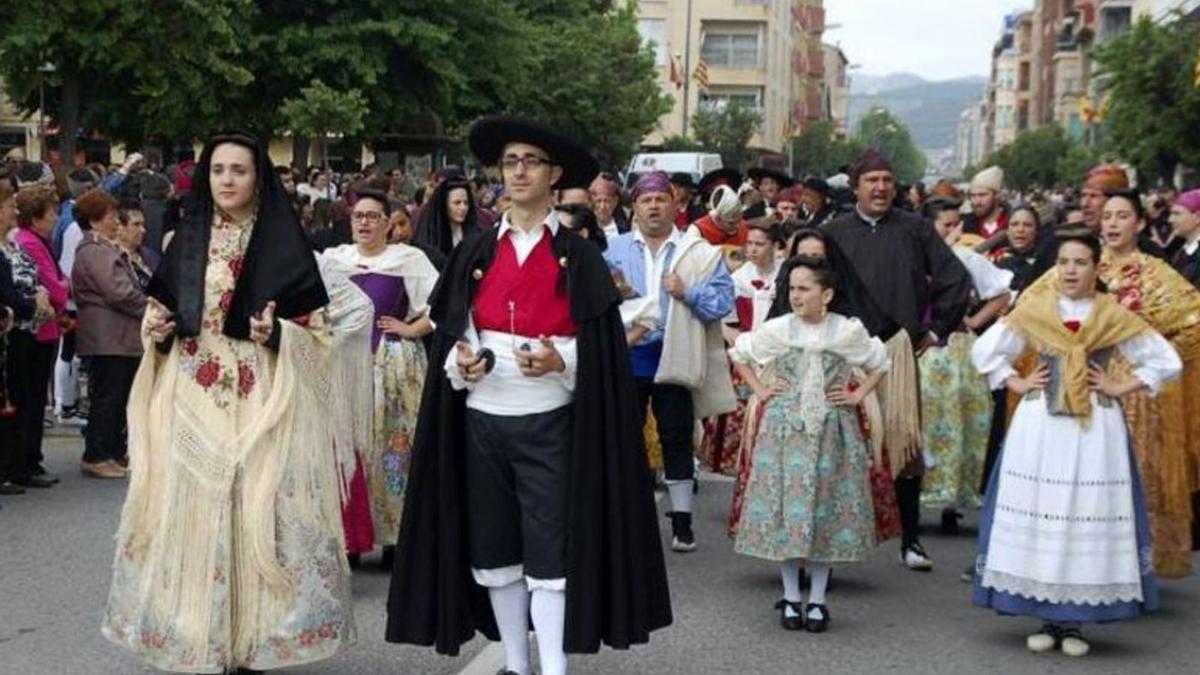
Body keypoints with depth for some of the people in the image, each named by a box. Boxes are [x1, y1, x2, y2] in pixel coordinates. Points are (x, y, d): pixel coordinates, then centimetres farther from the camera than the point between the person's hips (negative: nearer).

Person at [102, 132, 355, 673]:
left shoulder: (284, 243, -2)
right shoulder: (187, 239, 9)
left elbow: (317, 330, -1)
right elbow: (160, 315, 17)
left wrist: (276, 334, -20)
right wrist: (157, 330, -5)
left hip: (259, 402, -3)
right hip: (191, 402, 4)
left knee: (255, 514, -2)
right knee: (190, 513, 4)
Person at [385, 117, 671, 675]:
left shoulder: (578, 258, 0)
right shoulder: (475, 254, 9)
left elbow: (599, 346, -2)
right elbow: (452, 332, 10)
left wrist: (559, 361, -21)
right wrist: (460, 361, -11)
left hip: (548, 423, -3)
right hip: (483, 420, 4)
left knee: (548, 553, -5)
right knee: (493, 547, 9)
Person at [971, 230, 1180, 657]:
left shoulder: (1115, 317, 2)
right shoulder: (1032, 310, 4)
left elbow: (1166, 362, 5)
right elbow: (984, 351, 11)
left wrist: (1121, 388, -3)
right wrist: (1016, 384, 1)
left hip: (1095, 431, -1)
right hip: (1040, 427, 1)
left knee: (1089, 522, -1)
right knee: (1037, 522, 1)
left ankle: (1073, 624, 8)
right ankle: (1046, 620, 11)